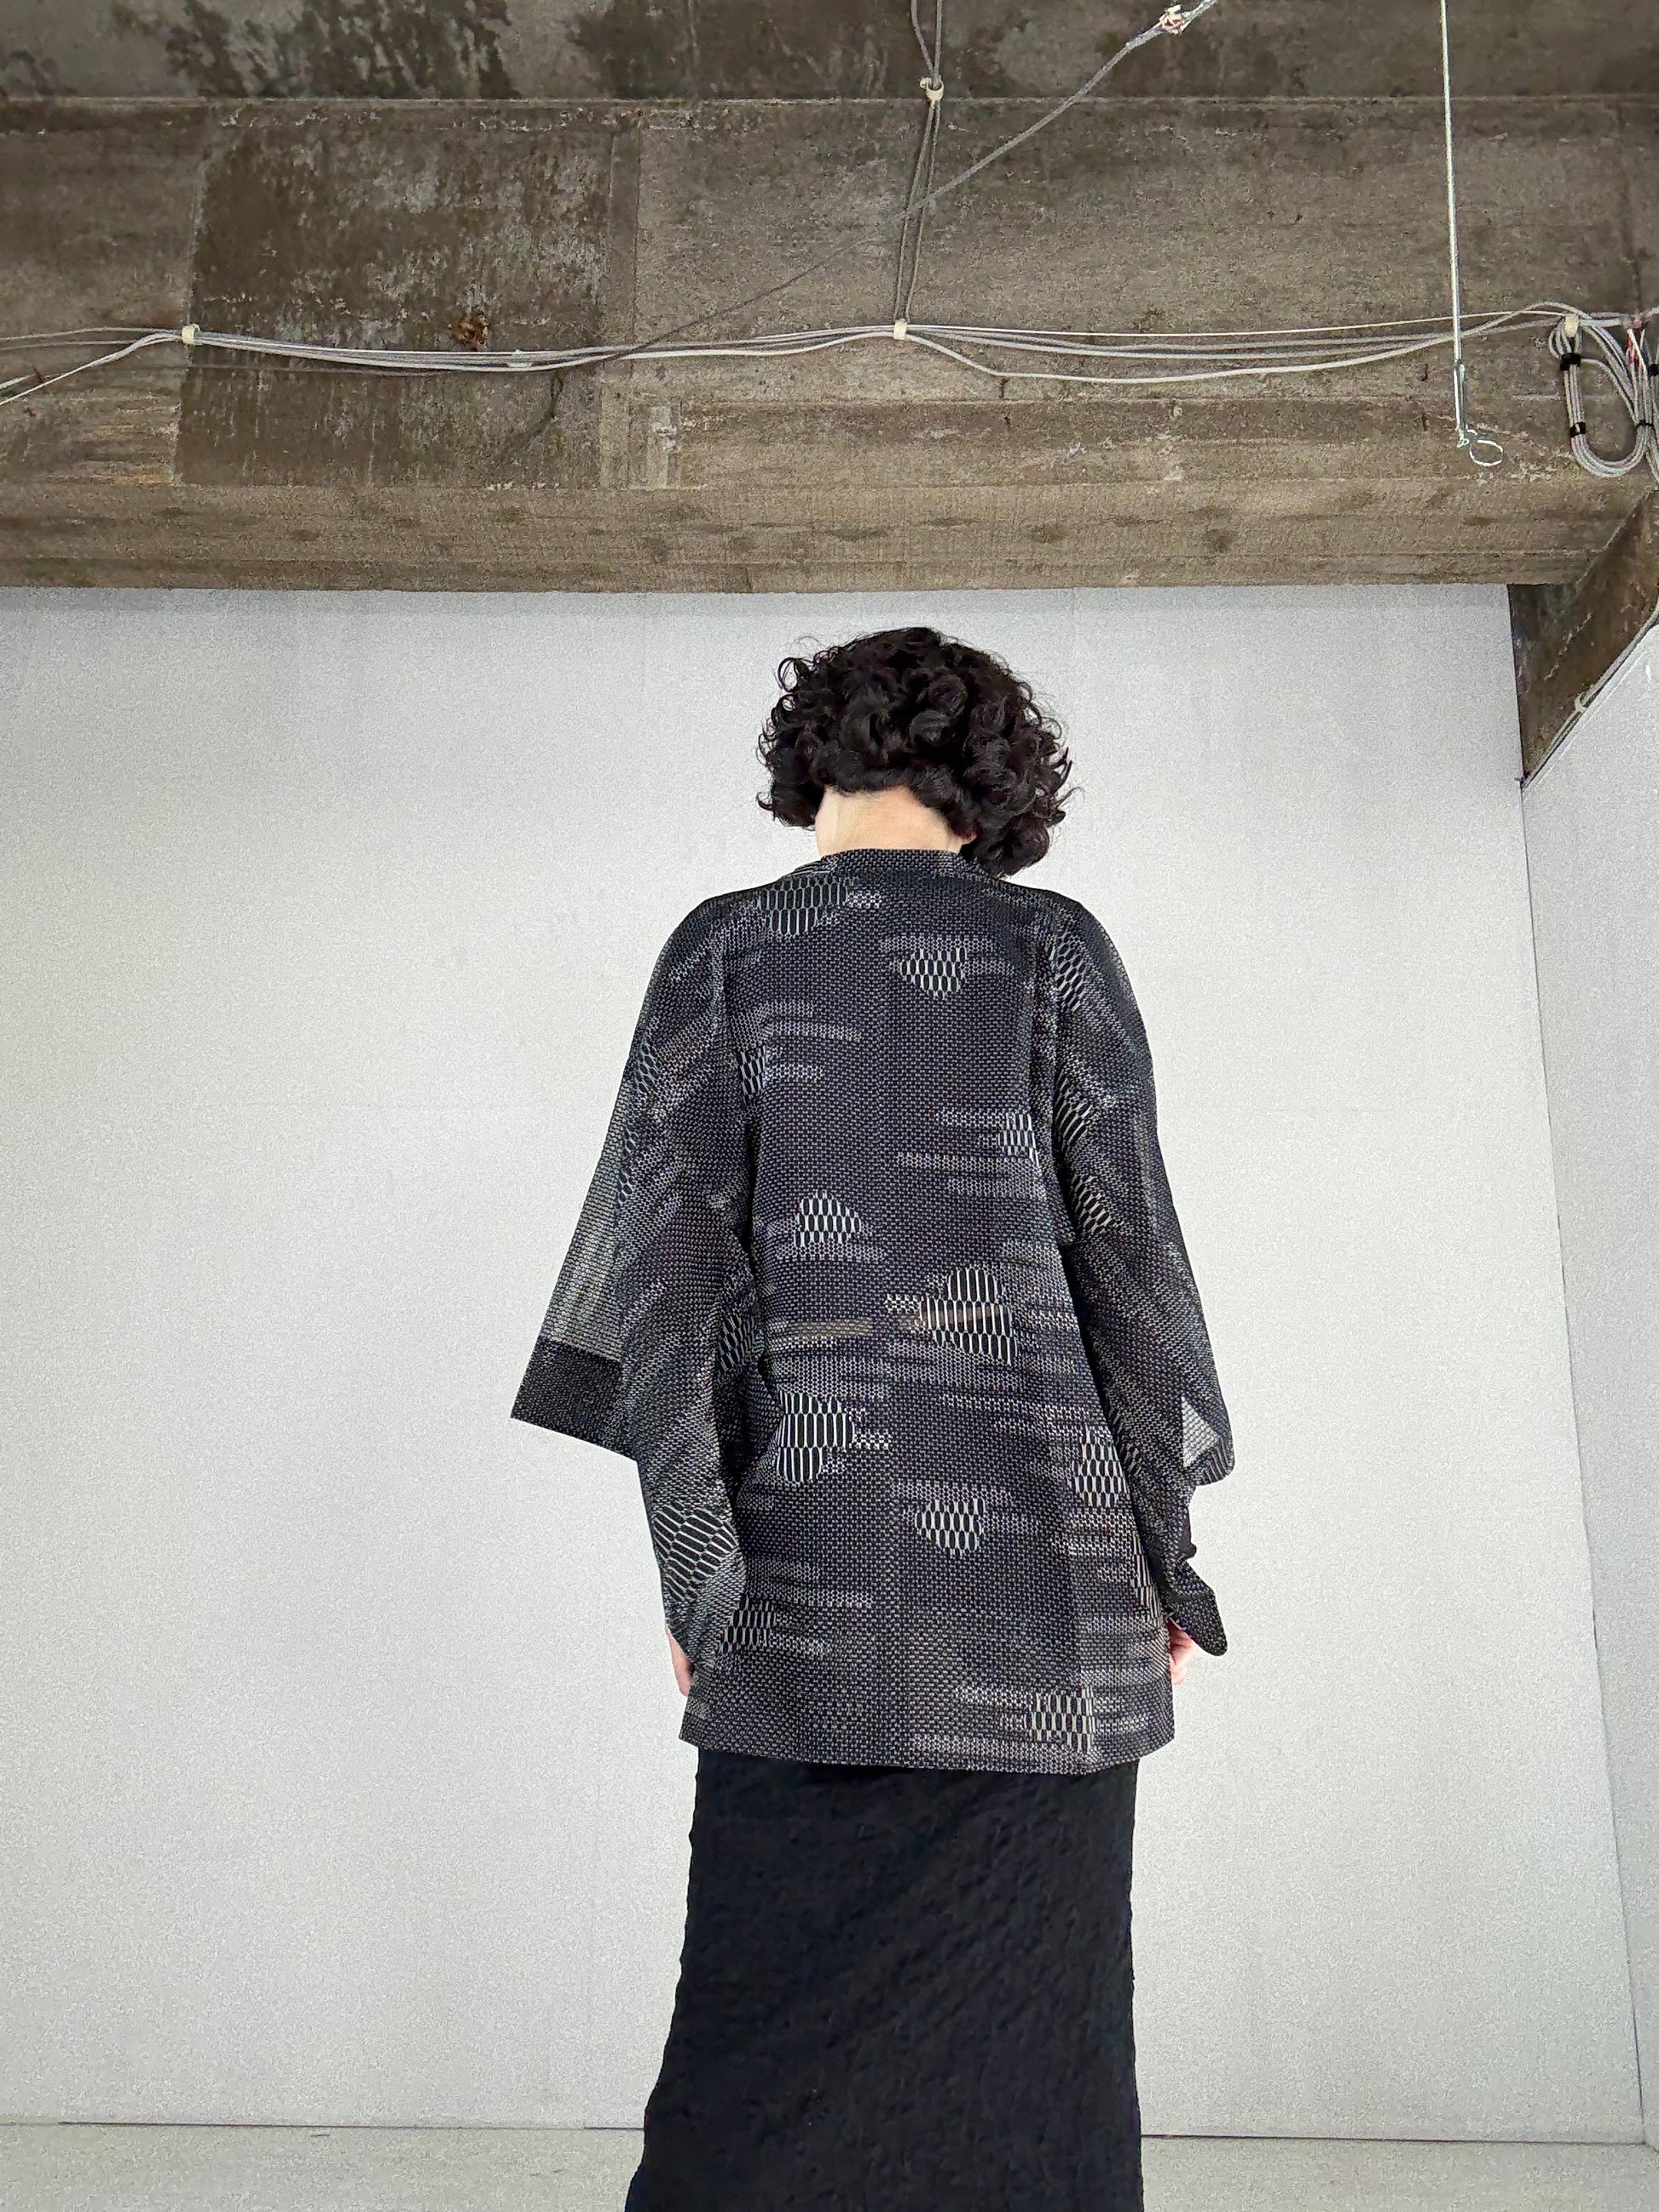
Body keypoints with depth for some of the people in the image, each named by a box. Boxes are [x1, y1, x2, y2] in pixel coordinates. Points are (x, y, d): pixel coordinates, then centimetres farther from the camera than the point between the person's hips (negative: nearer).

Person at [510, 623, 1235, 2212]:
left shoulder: (724, 946, 7)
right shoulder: (1051, 944, 5)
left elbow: (682, 1245, 0)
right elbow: (1125, 1244, 1)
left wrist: (694, 1549, 2)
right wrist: (1162, 1547, 6)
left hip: (805, 1526, 1)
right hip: (1031, 1526, 0)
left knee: (782, 1992, 8)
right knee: (1016, 1988, 8)